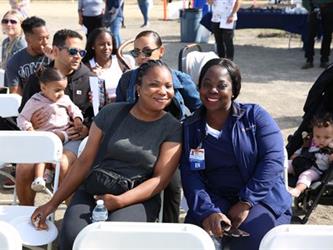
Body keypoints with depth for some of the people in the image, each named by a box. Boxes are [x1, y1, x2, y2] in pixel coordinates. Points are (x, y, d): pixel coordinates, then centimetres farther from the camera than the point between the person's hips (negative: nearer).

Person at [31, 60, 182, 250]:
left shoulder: (172, 128, 0)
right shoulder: (110, 113, 4)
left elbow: (161, 178, -4)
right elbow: (85, 161, 6)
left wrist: (119, 201, -18)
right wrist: (53, 203, 5)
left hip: (138, 199, -1)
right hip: (92, 192, 2)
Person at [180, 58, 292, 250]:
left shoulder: (255, 115, 3)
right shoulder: (190, 127, 8)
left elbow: (273, 159, -8)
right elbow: (190, 175, -4)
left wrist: (246, 202, -17)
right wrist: (207, 211, -23)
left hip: (261, 199, 0)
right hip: (214, 200, 1)